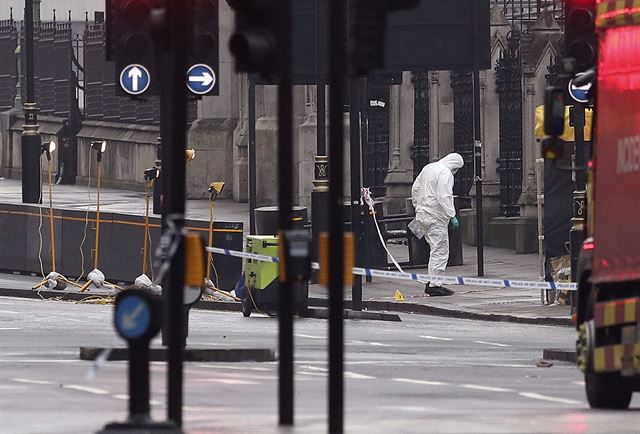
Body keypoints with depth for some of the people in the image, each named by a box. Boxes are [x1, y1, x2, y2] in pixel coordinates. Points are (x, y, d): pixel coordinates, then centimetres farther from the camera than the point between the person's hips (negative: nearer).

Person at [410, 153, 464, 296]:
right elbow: (444, 197, -22)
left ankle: (431, 283, 16)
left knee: (436, 249, 17)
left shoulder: (428, 168, 15)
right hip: (436, 218, -9)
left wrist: (418, 207, 29)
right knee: (440, 251, -6)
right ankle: (434, 285, -7)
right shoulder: (445, 173, -13)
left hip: (423, 214, 9)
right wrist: (452, 216, -20)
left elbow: (415, 188, 22)